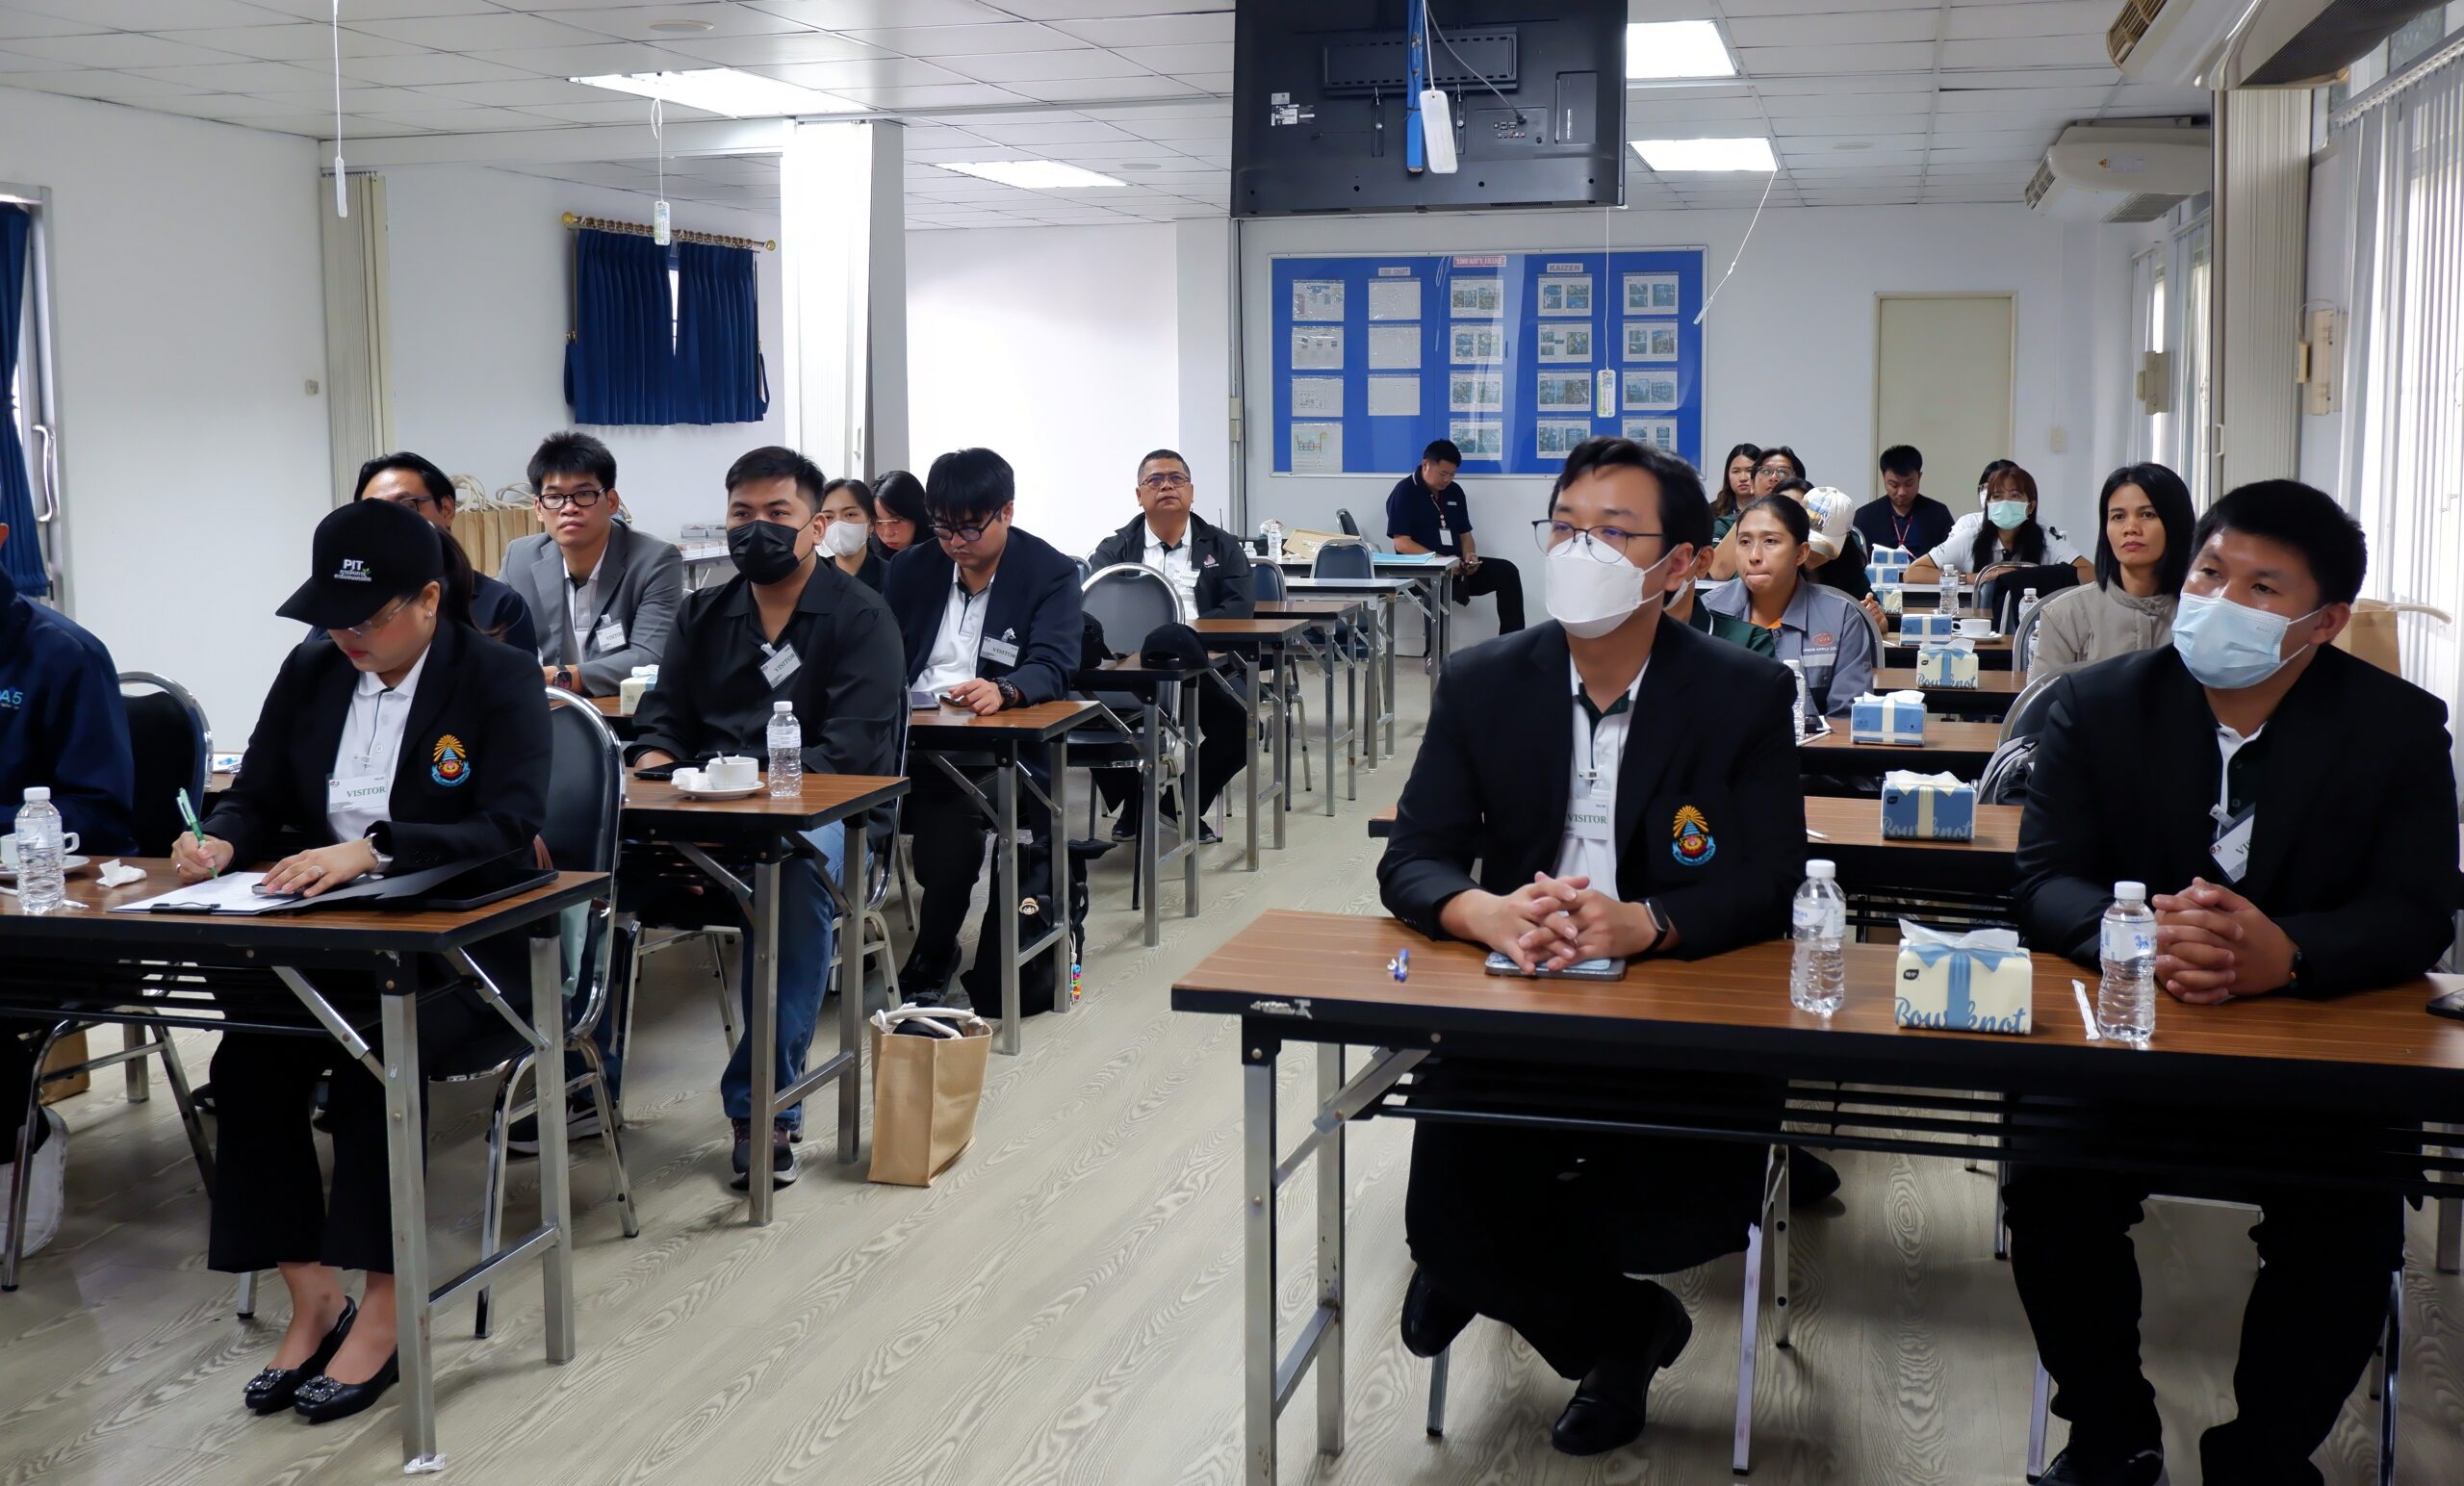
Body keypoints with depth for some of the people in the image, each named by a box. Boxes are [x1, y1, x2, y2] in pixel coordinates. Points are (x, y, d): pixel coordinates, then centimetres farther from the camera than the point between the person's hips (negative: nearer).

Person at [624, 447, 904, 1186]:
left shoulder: (858, 616, -1)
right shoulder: (705, 614, 16)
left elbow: (851, 750, -13)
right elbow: (660, 723, 11)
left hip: (824, 812, -4)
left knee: (794, 869, -38)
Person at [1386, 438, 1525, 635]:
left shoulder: (1455, 492, 16)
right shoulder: (1404, 492, -5)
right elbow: (1402, 544, -13)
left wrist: (1470, 556, -5)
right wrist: (1440, 560, -23)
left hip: (1457, 567, 7)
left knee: (1506, 571, -14)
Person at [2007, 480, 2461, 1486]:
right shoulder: (2096, 706, -2)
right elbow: (2044, 883, -7)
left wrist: (2286, 952, -31)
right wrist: (2146, 931, -31)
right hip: (2127, 1037, 0)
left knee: (2352, 1225, -24)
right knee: (2049, 1187, -22)